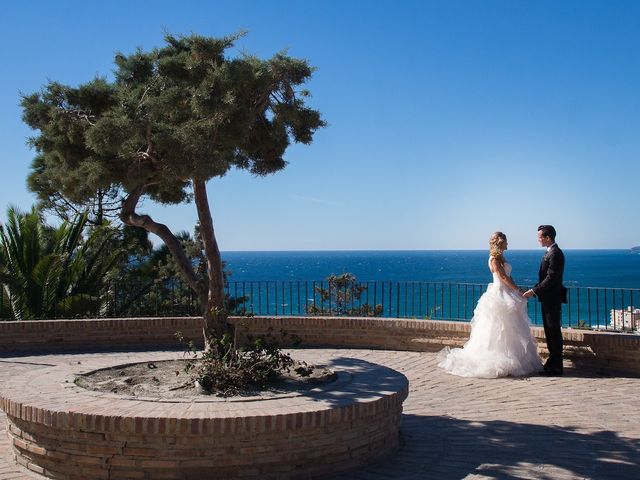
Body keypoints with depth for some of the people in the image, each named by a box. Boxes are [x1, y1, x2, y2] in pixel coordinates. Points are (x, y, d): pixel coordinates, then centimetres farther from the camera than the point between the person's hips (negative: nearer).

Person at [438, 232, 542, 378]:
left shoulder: (500, 258, 15)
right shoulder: (494, 259, -12)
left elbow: (508, 277, 14)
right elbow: (503, 277, -18)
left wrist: (517, 291, 6)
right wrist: (519, 291, -17)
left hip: (506, 296, 10)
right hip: (499, 296, -10)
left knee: (509, 331, 11)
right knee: (499, 332, -5)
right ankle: (498, 364, 0)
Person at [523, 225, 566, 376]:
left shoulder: (555, 253, -17)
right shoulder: (550, 252, 15)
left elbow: (551, 278, -22)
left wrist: (534, 291, -19)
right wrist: (535, 290, 11)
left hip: (552, 299, -10)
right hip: (548, 298, 10)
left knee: (554, 332, -4)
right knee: (550, 331, 14)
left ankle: (556, 368, 2)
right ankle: (552, 363, 22)